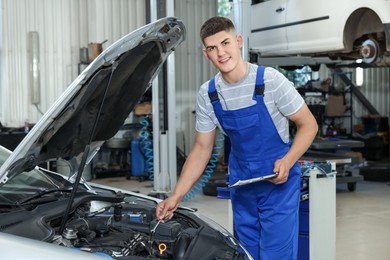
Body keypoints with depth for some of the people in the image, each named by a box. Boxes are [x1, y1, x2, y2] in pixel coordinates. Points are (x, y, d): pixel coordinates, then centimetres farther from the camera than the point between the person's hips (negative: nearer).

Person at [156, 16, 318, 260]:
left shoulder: (270, 80, -16)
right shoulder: (207, 94, -3)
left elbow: (308, 125, -9)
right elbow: (201, 149, 4)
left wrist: (287, 162, -25)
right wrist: (176, 197, -1)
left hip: (279, 184, -4)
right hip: (241, 186, 5)